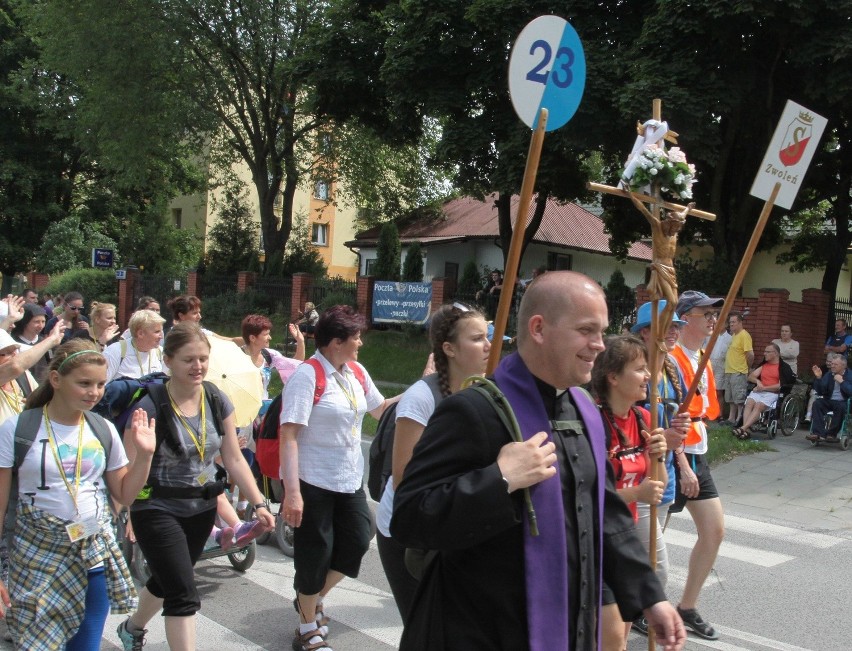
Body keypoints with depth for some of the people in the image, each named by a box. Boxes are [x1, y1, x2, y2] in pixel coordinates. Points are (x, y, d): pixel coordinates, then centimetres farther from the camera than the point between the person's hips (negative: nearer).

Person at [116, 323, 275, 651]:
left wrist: (259, 504, -7)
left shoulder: (218, 401, -4)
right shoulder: (151, 405, -19)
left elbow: (234, 459, 0)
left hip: (202, 509, 6)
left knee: (168, 581, 24)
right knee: (184, 594, -10)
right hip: (157, 510, -6)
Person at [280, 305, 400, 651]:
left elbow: (379, 409, 18)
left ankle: (311, 599, 38)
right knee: (316, 553, 5)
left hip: (349, 480, 7)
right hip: (313, 482, -7)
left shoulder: (357, 373, 4)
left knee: (356, 543, 12)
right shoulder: (307, 375, -18)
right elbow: (289, 435, -22)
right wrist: (292, 492, -27)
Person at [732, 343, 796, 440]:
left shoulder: (784, 367, 5)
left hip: (772, 393, -5)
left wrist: (764, 388, -7)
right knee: (749, 403, -27)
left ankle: (743, 429, -44)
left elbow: (780, 385, -5)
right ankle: (747, 430, -41)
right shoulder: (763, 365, 23)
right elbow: (750, 377, 19)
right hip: (758, 391, 5)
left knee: (758, 406, -31)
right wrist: (757, 381, -3)